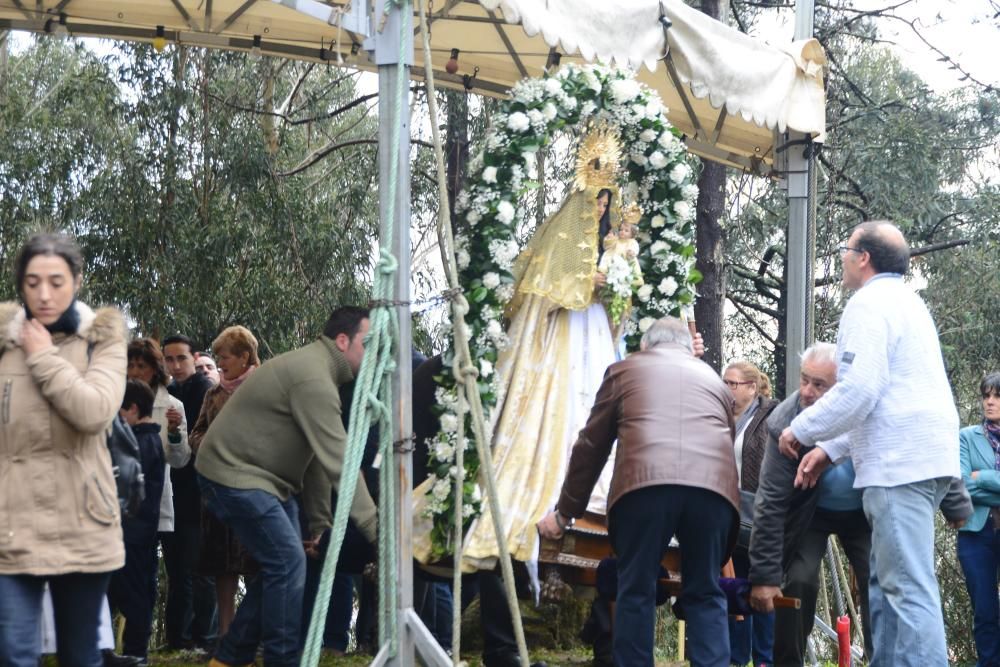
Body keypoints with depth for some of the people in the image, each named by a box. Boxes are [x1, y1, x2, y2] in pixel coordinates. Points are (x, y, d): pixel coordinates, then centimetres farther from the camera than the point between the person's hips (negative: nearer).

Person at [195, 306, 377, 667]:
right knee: (288, 561, -14)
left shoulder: (316, 371, 10)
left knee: (282, 562, 10)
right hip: (234, 472, -11)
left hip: (261, 476, 11)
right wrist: (375, 527, -26)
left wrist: (320, 522, 11)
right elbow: (339, 462, -27)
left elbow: (317, 456, 12)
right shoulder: (313, 377, -23)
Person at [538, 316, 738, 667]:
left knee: (636, 591, 8)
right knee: (706, 594, 11)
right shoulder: (714, 379, 33)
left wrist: (565, 512, 32)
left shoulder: (624, 370, 25)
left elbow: (591, 446, 24)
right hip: (712, 486, 2)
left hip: (645, 483, -2)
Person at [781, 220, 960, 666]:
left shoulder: (869, 303, -8)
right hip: (923, 455, 10)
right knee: (887, 584, 12)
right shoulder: (906, 302, 24)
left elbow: (859, 391, -18)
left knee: (907, 588, -13)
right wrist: (831, 450, 23)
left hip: (900, 462, -10)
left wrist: (801, 430, -3)